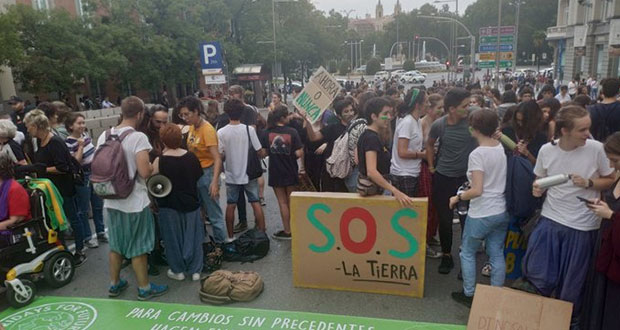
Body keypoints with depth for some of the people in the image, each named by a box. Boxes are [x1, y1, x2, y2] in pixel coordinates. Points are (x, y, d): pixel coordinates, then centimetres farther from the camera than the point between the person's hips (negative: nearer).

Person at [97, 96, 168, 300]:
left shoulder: (104, 136, 2)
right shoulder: (138, 137, -18)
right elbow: (145, 172, -25)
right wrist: (155, 166, -4)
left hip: (111, 201, 6)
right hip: (134, 202, -6)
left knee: (116, 244, 20)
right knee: (138, 247, 8)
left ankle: (114, 284, 34)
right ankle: (144, 288, 21)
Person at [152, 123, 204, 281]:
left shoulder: (159, 161, -15)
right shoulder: (192, 157, -5)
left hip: (169, 205, -3)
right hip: (191, 203, 3)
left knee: (173, 239, 12)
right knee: (193, 237, 12)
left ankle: (178, 271, 23)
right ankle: (195, 270, 19)